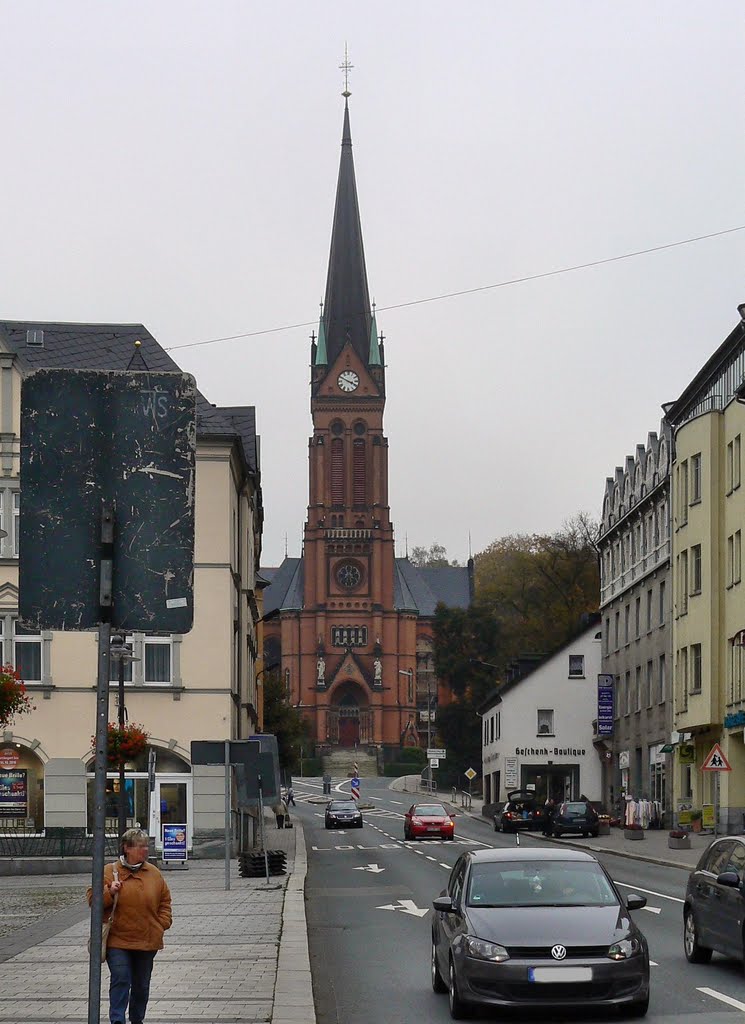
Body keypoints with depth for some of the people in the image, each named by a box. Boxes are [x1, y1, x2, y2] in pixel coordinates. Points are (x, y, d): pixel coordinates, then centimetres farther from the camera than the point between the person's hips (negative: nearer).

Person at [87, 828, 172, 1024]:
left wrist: (163, 923, 3)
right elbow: (93, 899, -2)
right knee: (120, 980, -15)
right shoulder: (110, 872, -3)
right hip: (118, 940, -4)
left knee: (142, 984, 13)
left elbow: (164, 900, 16)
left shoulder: (153, 873, 7)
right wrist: (109, 892, -20)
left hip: (147, 941, 4)